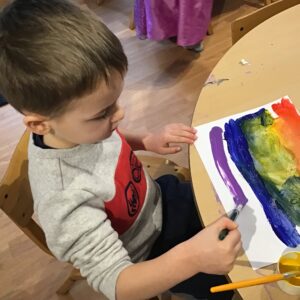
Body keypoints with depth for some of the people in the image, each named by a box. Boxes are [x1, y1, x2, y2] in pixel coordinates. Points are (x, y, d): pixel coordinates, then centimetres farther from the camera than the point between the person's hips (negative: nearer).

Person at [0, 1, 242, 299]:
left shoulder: (78, 124, -21)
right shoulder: (64, 198, -42)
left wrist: (148, 141, -13)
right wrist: (190, 258, -53)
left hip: (157, 199, 6)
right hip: (145, 256, -5)